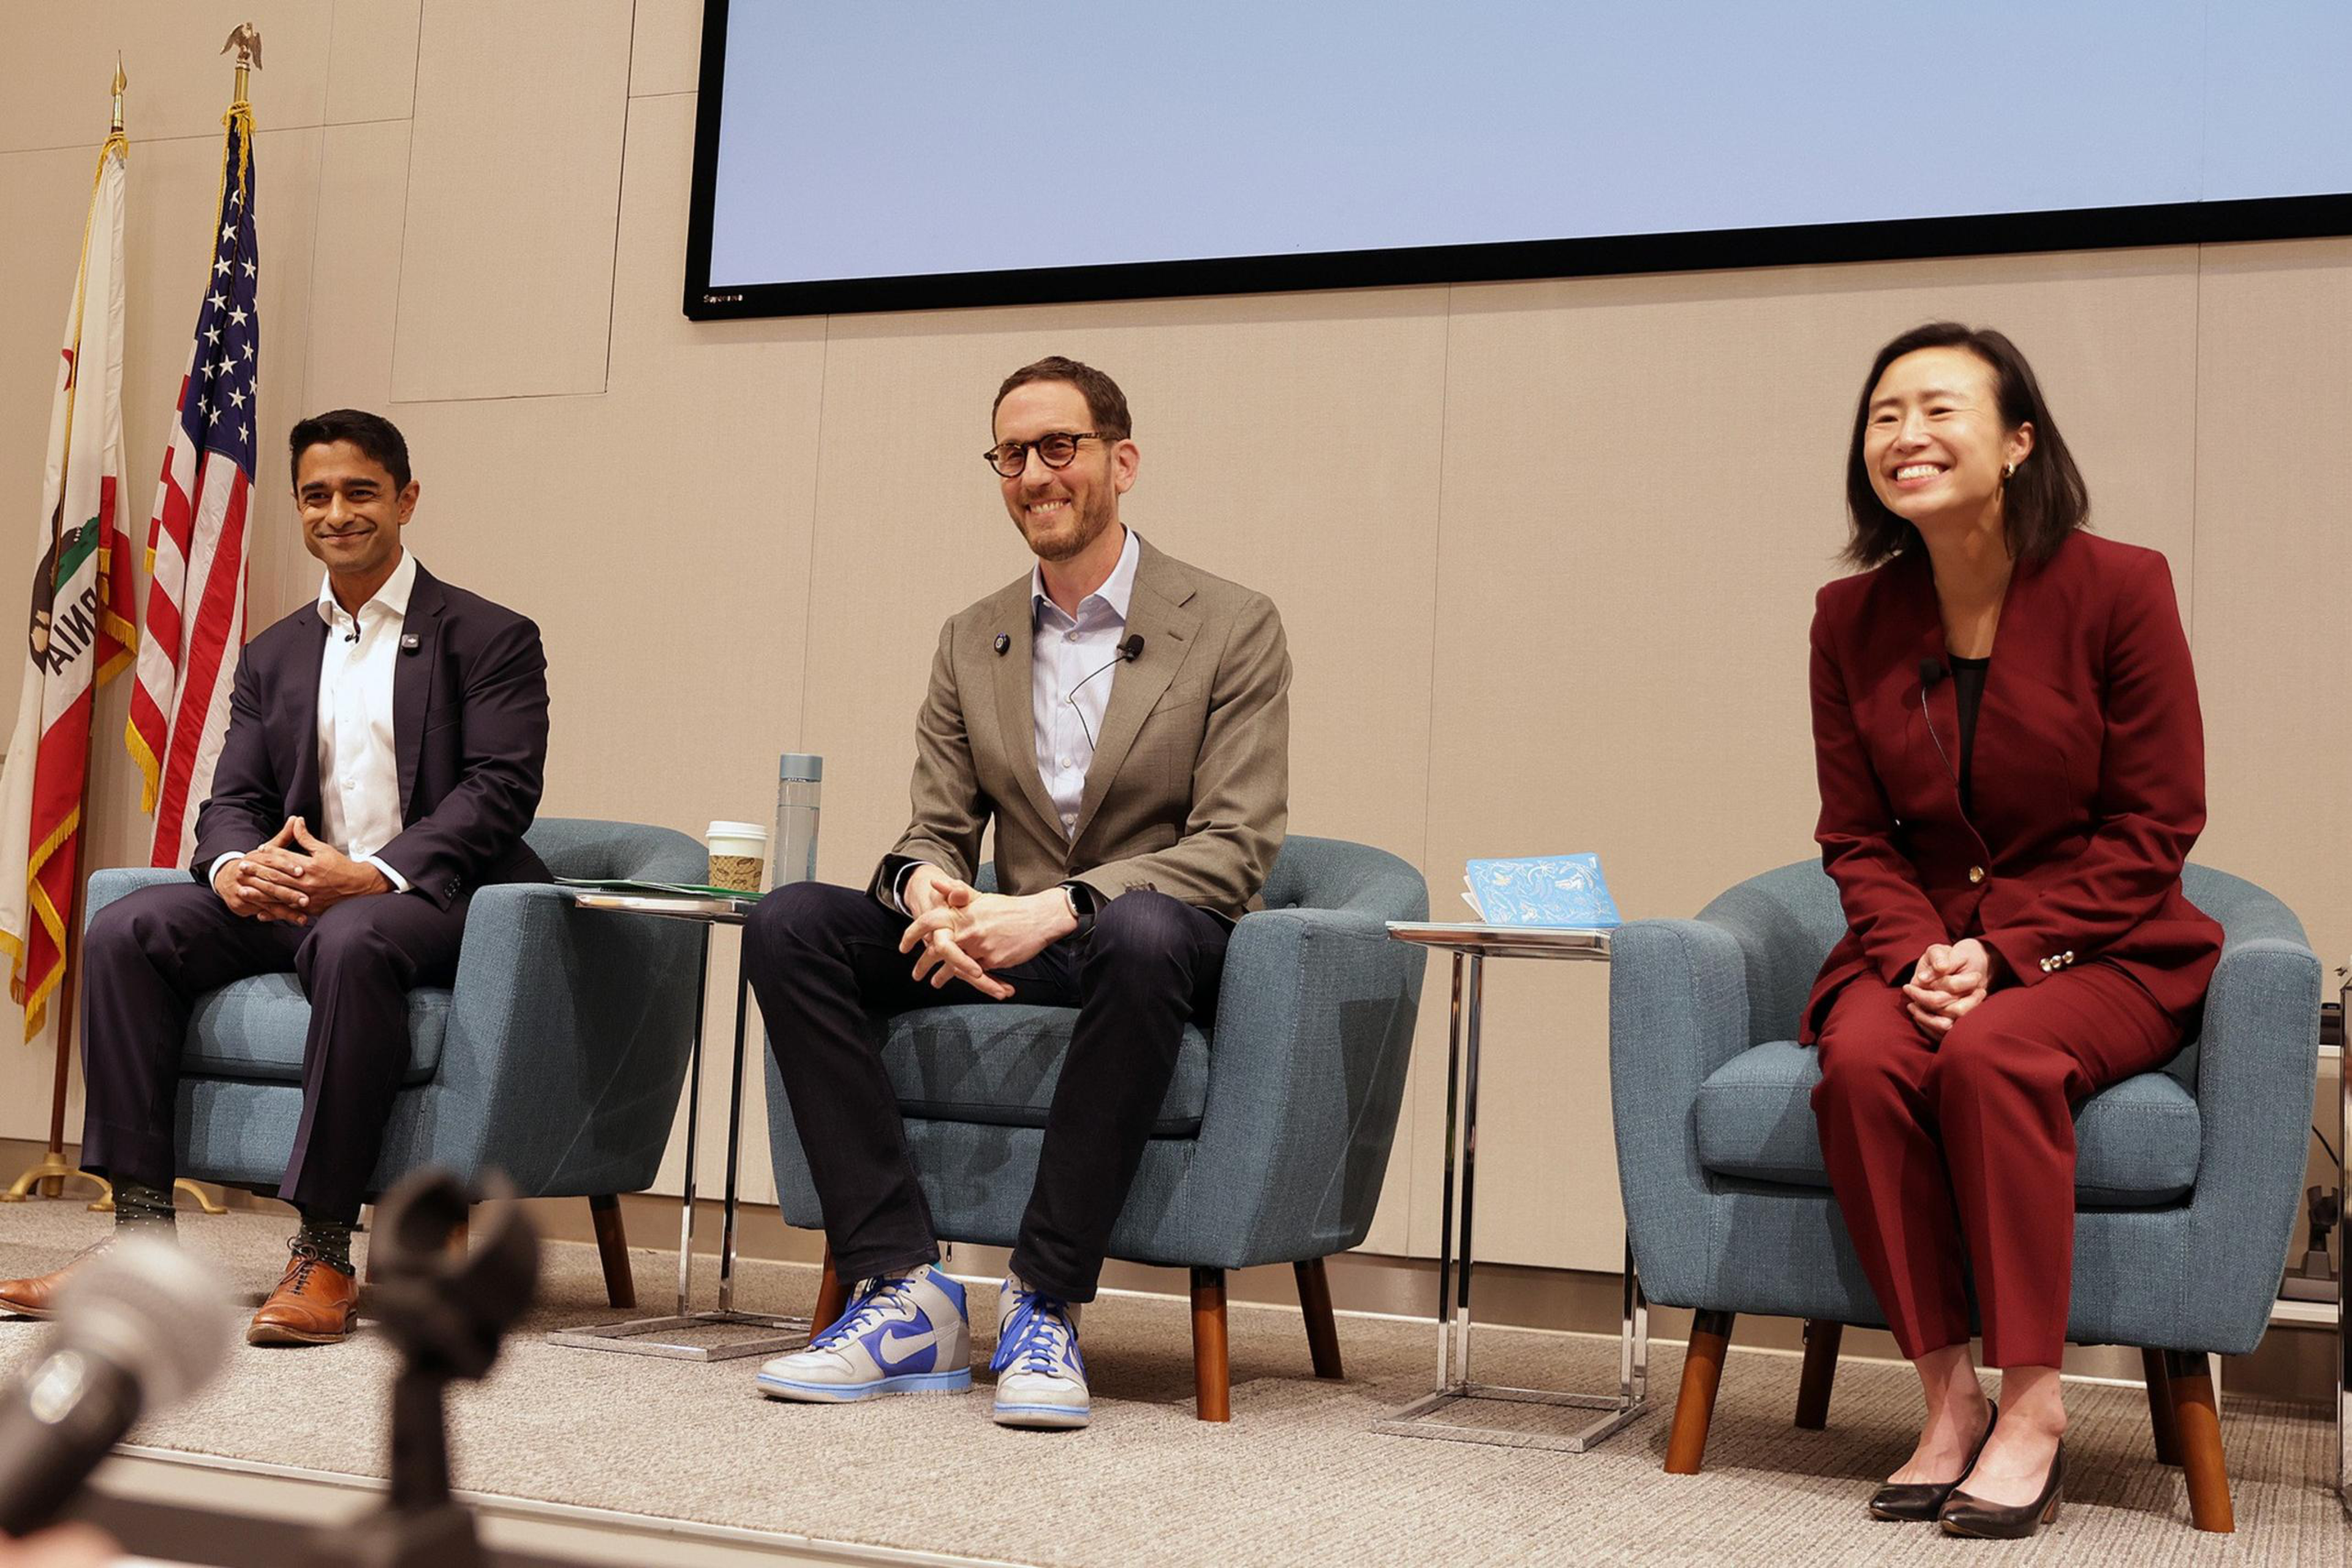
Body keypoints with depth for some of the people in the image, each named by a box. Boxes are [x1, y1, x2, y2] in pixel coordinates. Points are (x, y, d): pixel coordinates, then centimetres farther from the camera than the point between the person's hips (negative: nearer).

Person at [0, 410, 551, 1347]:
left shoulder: (491, 639, 3)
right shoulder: (273, 655, 21)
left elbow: (499, 793, -9)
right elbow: (232, 799, 12)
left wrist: (374, 875, -24)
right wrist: (235, 867, -14)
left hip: (433, 903, -6)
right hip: (289, 898, 6)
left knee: (350, 941, -39)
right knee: (124, 932, -17)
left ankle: (324, 1256, -35)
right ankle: (143, 1232, -17)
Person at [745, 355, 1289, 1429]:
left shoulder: (1231, 628, -2)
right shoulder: (970, 642, 14)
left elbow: (1235, 848, -11)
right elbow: (937, 829, 9)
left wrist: (1057, 908, -26)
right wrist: (926, 888, -18)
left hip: (1157, 944, -4)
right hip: (1009, 952, 5)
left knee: (1142, 932, -41)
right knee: (788, 923, -18)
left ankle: (1045, 1304, -29)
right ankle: (904, 1292, -21)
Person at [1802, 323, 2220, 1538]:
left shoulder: (2118, 587, -8)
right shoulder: (1851, 619, 3)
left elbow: (2154, 827, -8)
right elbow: (1857, 840, 6)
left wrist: (2005, 951, -17)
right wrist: (1919, 958, -14)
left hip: (2101, 952, -3)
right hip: (1920, 947, 3)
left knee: (1991, 1055, -33)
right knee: (1861, 1060, -29)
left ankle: (2033, 1403, -20)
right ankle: (1947, 1397, -17)